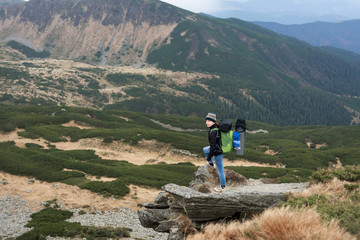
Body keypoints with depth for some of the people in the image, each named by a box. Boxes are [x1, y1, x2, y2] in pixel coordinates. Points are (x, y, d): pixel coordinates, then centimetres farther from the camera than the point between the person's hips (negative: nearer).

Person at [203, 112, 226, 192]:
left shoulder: (213, 132, -31)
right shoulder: (217, 127, -3)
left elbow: (213, 147, -29)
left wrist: (209, 158, -19)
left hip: (218, 153, -9)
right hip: (221, 148, 9)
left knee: (220, 170, 7)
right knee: (205, 149, 29)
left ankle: (222, 187, 23)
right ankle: (211, 164, 44)